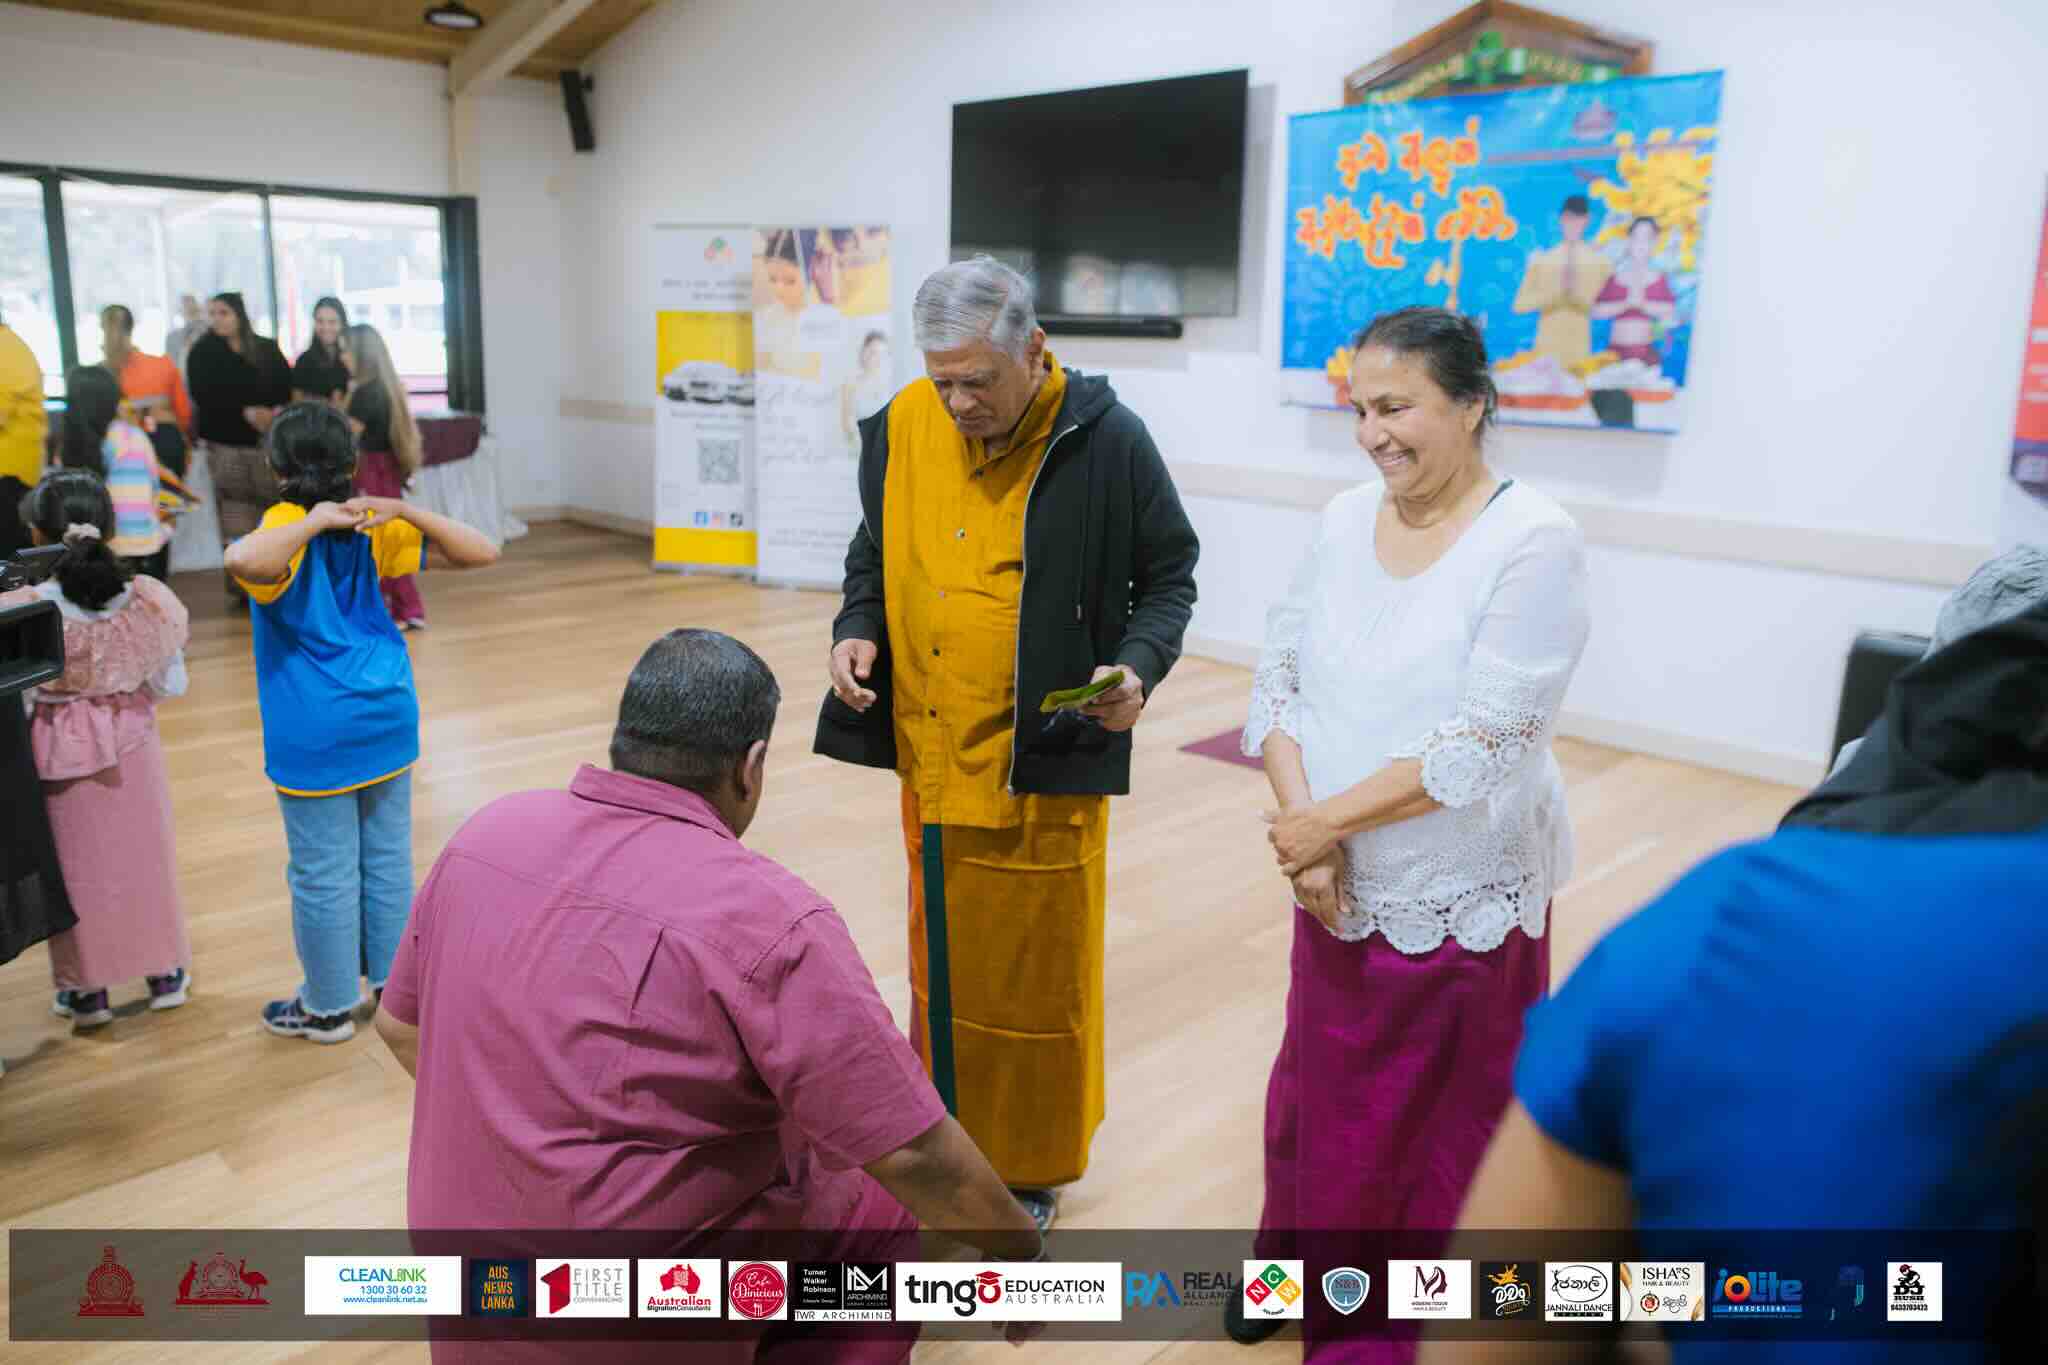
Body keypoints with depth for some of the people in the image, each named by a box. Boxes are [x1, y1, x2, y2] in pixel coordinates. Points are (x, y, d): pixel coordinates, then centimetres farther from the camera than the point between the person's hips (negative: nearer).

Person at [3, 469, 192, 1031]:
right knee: (144, 854, 18)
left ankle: (85, 988, 27)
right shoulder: (145, 601, -15)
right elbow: (170, 685, -5)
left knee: (78, 864, 15)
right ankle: (165, 972, 30)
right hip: (131, 743, 2)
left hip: (59, 749, -2)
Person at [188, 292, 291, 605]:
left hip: (267, 440, 1)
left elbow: (286, 386, 4)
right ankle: (241, 586, 1)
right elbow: (205, 396, -7)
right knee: (236, 520, -5)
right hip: (226, 442, -1)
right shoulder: (203, 353, 4)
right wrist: (244, 412, -19)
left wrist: (278, 411, -17)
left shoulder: (267, 349, 10)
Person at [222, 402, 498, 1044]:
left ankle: (328, 1007, 22)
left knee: (324, 873, 8)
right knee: (388, 858, 16)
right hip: (388, 719, 5)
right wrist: (404, 510, -11)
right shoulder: (371, 529, 0)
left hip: (318, 737, -5)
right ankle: (395, 983, 30)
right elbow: (482, 552, -1)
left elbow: (242, 562, -39)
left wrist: (312, 522, -24)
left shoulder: (285, 531, -13)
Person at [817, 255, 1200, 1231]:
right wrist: (858, 629, -5)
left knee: (1040, 968, 10)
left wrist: (1139, 665, -18)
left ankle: (1036, 1167, 31)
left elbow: (1169, 574, -1)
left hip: (1049, 759, -4)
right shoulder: (902, 428, -1)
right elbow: (873, 555, 14)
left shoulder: (1106, 441, -11)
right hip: (935, 755, 4)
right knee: (945, 961, 17)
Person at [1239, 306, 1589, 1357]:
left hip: (1464, 902, -5)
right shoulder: (1344, 521, 1)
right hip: (1338, 888, 5)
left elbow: (1484, 745, -22)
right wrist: (1302, 821, -13)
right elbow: (1276, 677, 1)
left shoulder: (1533, 543, -17)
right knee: (1320, 1097, 20)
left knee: (1440, 1126, 12)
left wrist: (1324, 822, -16)